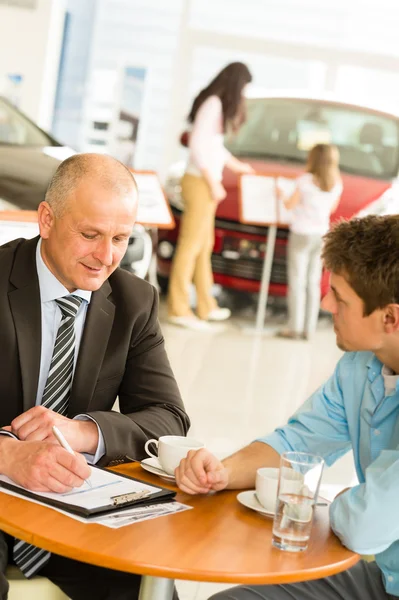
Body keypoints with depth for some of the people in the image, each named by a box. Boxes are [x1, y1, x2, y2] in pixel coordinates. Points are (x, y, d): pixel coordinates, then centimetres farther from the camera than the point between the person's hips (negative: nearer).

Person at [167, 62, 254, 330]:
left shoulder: (219, 104, 12)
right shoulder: (213, 105, -16)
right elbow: (197, 145, -20)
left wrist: (236, 165, 36)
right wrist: (213, 183, -17)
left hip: (206, 183, 10)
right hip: (200, 184, -10)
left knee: (205, 245, 14)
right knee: (190, 245, -4)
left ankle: (207, 306, 24)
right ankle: (179, 309, 2)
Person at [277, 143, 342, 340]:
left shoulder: (305, 181, -12)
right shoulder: (337, 184, 0)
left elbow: (290, 205, -5)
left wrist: (282, 195, 14)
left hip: (302, 234, -5)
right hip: (321, 235, 5)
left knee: (297, 281, -1)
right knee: (313, 282, 11)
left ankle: (295, 327, -2)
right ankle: (309, 328, 13)